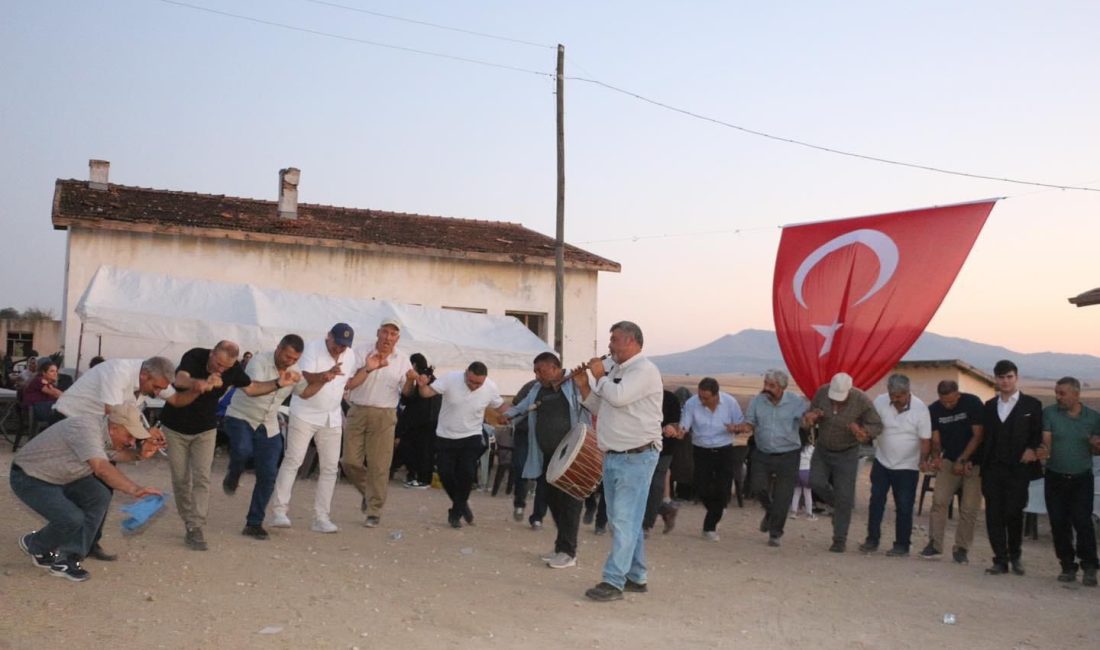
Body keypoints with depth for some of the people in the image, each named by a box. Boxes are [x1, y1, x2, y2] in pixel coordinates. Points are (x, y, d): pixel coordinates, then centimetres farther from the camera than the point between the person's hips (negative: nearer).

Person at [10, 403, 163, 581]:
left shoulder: (105, 429, -6)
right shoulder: (86, 430, -34)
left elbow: (114, 454, 12)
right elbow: (101, 468, -48)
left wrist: (139, 453, -8)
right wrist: (134, 490, -55)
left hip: (60, 477, 9)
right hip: (29, 479, -9)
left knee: (99, 497, -12)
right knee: (72, 519, -23)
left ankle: (67, 558, -4)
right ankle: (34, 545, 9)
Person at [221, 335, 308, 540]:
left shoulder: (295, 370, 1)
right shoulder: (260, 361, -20)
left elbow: (305, 392, 13)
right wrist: (278, 383, -50)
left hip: (269, 427, 5)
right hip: (240, 417, -5)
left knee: (268, 476, -1)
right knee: (243, 449, -35)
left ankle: (254, 523, 12)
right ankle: (234, 475, 1)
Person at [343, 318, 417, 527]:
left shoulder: (402, 361, 7)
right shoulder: (362, 353, 3)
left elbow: (406, 392, 5)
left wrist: (411, 381, -17)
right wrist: (367, 369, -24)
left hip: (384, 416, 0)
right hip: (358, 412, 0)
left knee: (379, 466, -2)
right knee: (350, 461, 1)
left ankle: (374, 512, 7)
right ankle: (368, 491, 27)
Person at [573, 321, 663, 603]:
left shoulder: (645, 370, -12)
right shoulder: (616, 371, 17)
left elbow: (618, 396, -25)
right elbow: (600, 409, 21)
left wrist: (600, 376, -9)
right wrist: (584, 387, 7)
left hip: (636, 458, -10)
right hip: (613, 457, 10)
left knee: (624, 521, -8)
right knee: (623, 520, 14)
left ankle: (613, 581, -6)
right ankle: (636, 577, 23)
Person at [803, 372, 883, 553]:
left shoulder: (862, 401, -22)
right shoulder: (822, 392, -14)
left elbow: (877, 425, -12)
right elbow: (809, 414, 2)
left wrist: (863, 433, -32)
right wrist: (810, 417, -23)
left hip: (847, 454, -3)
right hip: (822, 450, 3)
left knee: (844, 498, -2)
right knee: (816, 482, -13)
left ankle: (840, 540, 10)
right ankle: (838, 506, 19)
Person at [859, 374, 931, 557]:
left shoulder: (920, 409, -16)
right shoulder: (880, 402, -11)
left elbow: (925, 439, -13)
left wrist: (924, 460, -28)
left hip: (907, 466, -3)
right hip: (882, 462, 3)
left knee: (904, 507, 2)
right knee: (876, 502, 7)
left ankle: (902, 545, 13)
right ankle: (872, 539, 17)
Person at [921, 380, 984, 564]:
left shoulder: (972, 403, -13)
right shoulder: (934, 409, -3)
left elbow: (978, 435, -12)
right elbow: (935, 439, -1)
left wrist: (962, 460, -14)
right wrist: (936, 457, -22)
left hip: (973, 462, -2)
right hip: (949, 460, 2)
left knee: (969, 508, -4)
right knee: (939, 500, -10)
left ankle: (961, 548, 6)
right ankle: (934, 544, -4)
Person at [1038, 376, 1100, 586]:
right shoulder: (1049, 413, 0)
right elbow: (1046, 440, -8)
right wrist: (1045, 451, -30)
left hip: (1082, 479, -1)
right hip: (1055, 479, 1)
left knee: (1083, 522, -10)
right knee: (1059, 524, 3)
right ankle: (1068, 567, 14)